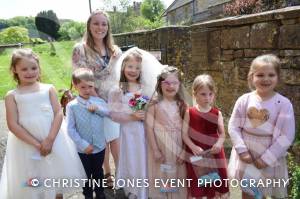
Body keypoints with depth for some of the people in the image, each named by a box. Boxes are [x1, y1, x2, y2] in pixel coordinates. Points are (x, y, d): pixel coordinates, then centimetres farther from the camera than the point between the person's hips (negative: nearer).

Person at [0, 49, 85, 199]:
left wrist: (49, 139, -16)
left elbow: (59, 114, -4)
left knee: (56, 179, 16)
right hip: (26, 145, -1)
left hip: (53, 141, 1)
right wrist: (36, 144, -14)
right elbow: (13, 125, -7)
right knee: (30, 186, 11)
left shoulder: (49, 89, 3)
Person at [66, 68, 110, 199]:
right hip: (83, 149, -2)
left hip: (99, 146, 2)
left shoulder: (99, 101, -5)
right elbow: (70, 129, -14)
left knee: (98, 172, 23)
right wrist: (83, 144, -17)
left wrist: (97, 108, -27)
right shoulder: (72, 106, -14)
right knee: (86, 174, 18)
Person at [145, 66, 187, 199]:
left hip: (177, 146, 2)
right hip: (160, 145, -2)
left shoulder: (182, 105, -1)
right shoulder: (154, 103, -8)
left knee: (176, 176, 14)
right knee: (160, 177, 11)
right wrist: (155, 150, -11)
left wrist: (184, 151, -4)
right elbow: (149, 127, -9)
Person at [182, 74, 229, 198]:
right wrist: (193, 147, -21)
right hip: (196, 154, -1)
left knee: (213, 186, 14)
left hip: (213, 154, 1)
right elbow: (184, 134, -7)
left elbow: (222, 134, 0)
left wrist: (219, 143, -20)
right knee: (197, 188, 12)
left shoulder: (217, 113, -2)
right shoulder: (190, 113, -6)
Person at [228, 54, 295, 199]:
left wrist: (267, 158, -14)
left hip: (270, 158, -1)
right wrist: (242, 150, -12)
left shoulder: (283, 104, -12)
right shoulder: (244, 100, -7)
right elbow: (233, 127, -3)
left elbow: (286, 136, -12)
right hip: (246, 155, 2)